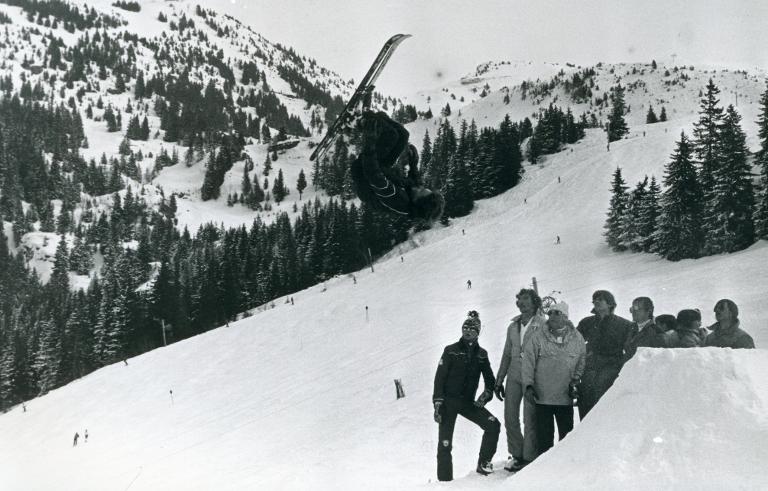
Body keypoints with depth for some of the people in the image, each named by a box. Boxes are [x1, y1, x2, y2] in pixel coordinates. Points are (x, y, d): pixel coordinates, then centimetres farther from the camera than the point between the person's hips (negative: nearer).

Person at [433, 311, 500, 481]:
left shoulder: (481, 354, 7)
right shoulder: (451, 350, -4)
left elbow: (490, 380, 14)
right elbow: (439, 378, -5)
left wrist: (485, 395, -7)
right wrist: (437, 404, -12)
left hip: (468, 402, 3)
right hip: (449, 401, -3)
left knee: (493, 425, -14)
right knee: (445, 445, -5)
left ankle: (483, 463, 2)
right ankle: (445, 480, 7)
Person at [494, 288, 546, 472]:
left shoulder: (543, 325, -5)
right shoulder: (513, 326, 13)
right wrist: (499, 380, 18)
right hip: (514, 376, 6)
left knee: (530, 419, -2)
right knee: (510, 417, 6)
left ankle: (529, 457, 11)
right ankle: (516, 454, 20)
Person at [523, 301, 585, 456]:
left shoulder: (577, 338, 3)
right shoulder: (538, 337, -2)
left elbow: (582, 362, 12)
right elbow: (528, 362, -1)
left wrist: (575, 381, 0)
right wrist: (528, 385, -8)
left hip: (566, 398, 1)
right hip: (542, 397, -1)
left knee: (567, 436, 11)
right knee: (544, 437, 5)